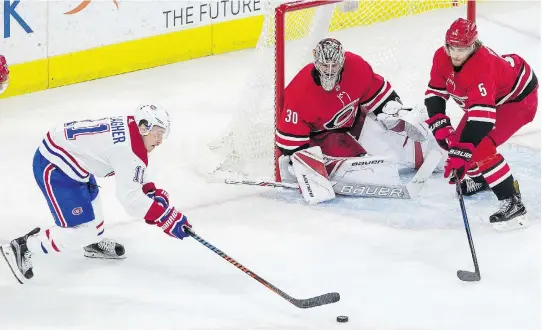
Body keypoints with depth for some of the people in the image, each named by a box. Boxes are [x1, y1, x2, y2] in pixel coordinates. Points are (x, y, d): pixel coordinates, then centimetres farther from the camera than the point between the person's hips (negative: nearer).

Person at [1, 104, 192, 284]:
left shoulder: (126, 128, 4)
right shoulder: (130, 150, -23)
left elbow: (133, 178, 19)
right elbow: (131, 198, -25)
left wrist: (154, 192, 5)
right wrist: (170, 220, -23)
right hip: (53, 168, -11)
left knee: (91, 202, 31)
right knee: (81, 231, -11)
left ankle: (93, 244, 55)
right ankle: (22, 248, -3)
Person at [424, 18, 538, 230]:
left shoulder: (483, 67, -41)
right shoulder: (442, 57, -18)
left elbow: (482, 115, -46)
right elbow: (435, 93, -6)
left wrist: (460, 153, -50)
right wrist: (439, 125, -22)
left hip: (518, 97, -9)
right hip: (484, 97, 9)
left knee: (480, 148, -22)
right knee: (460, 138, 10)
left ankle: (512, 202, -17)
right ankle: (480, 177, 38)